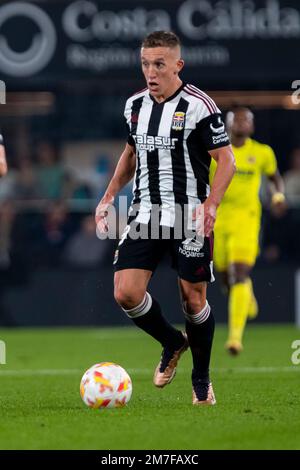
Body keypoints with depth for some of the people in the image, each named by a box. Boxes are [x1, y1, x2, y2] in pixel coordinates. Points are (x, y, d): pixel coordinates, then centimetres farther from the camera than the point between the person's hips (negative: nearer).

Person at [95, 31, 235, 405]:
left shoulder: (198, 106, -11)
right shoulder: (135, 105, 7)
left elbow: (226, 160, -10)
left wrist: (209, 206, -23)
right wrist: (108, 197, 14)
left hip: (189, 219, -5)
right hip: (145, 216, 5)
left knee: (193, 299, 2)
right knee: (125, 293, -9)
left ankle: (201, 378, 23)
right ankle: (172, 343, 19)